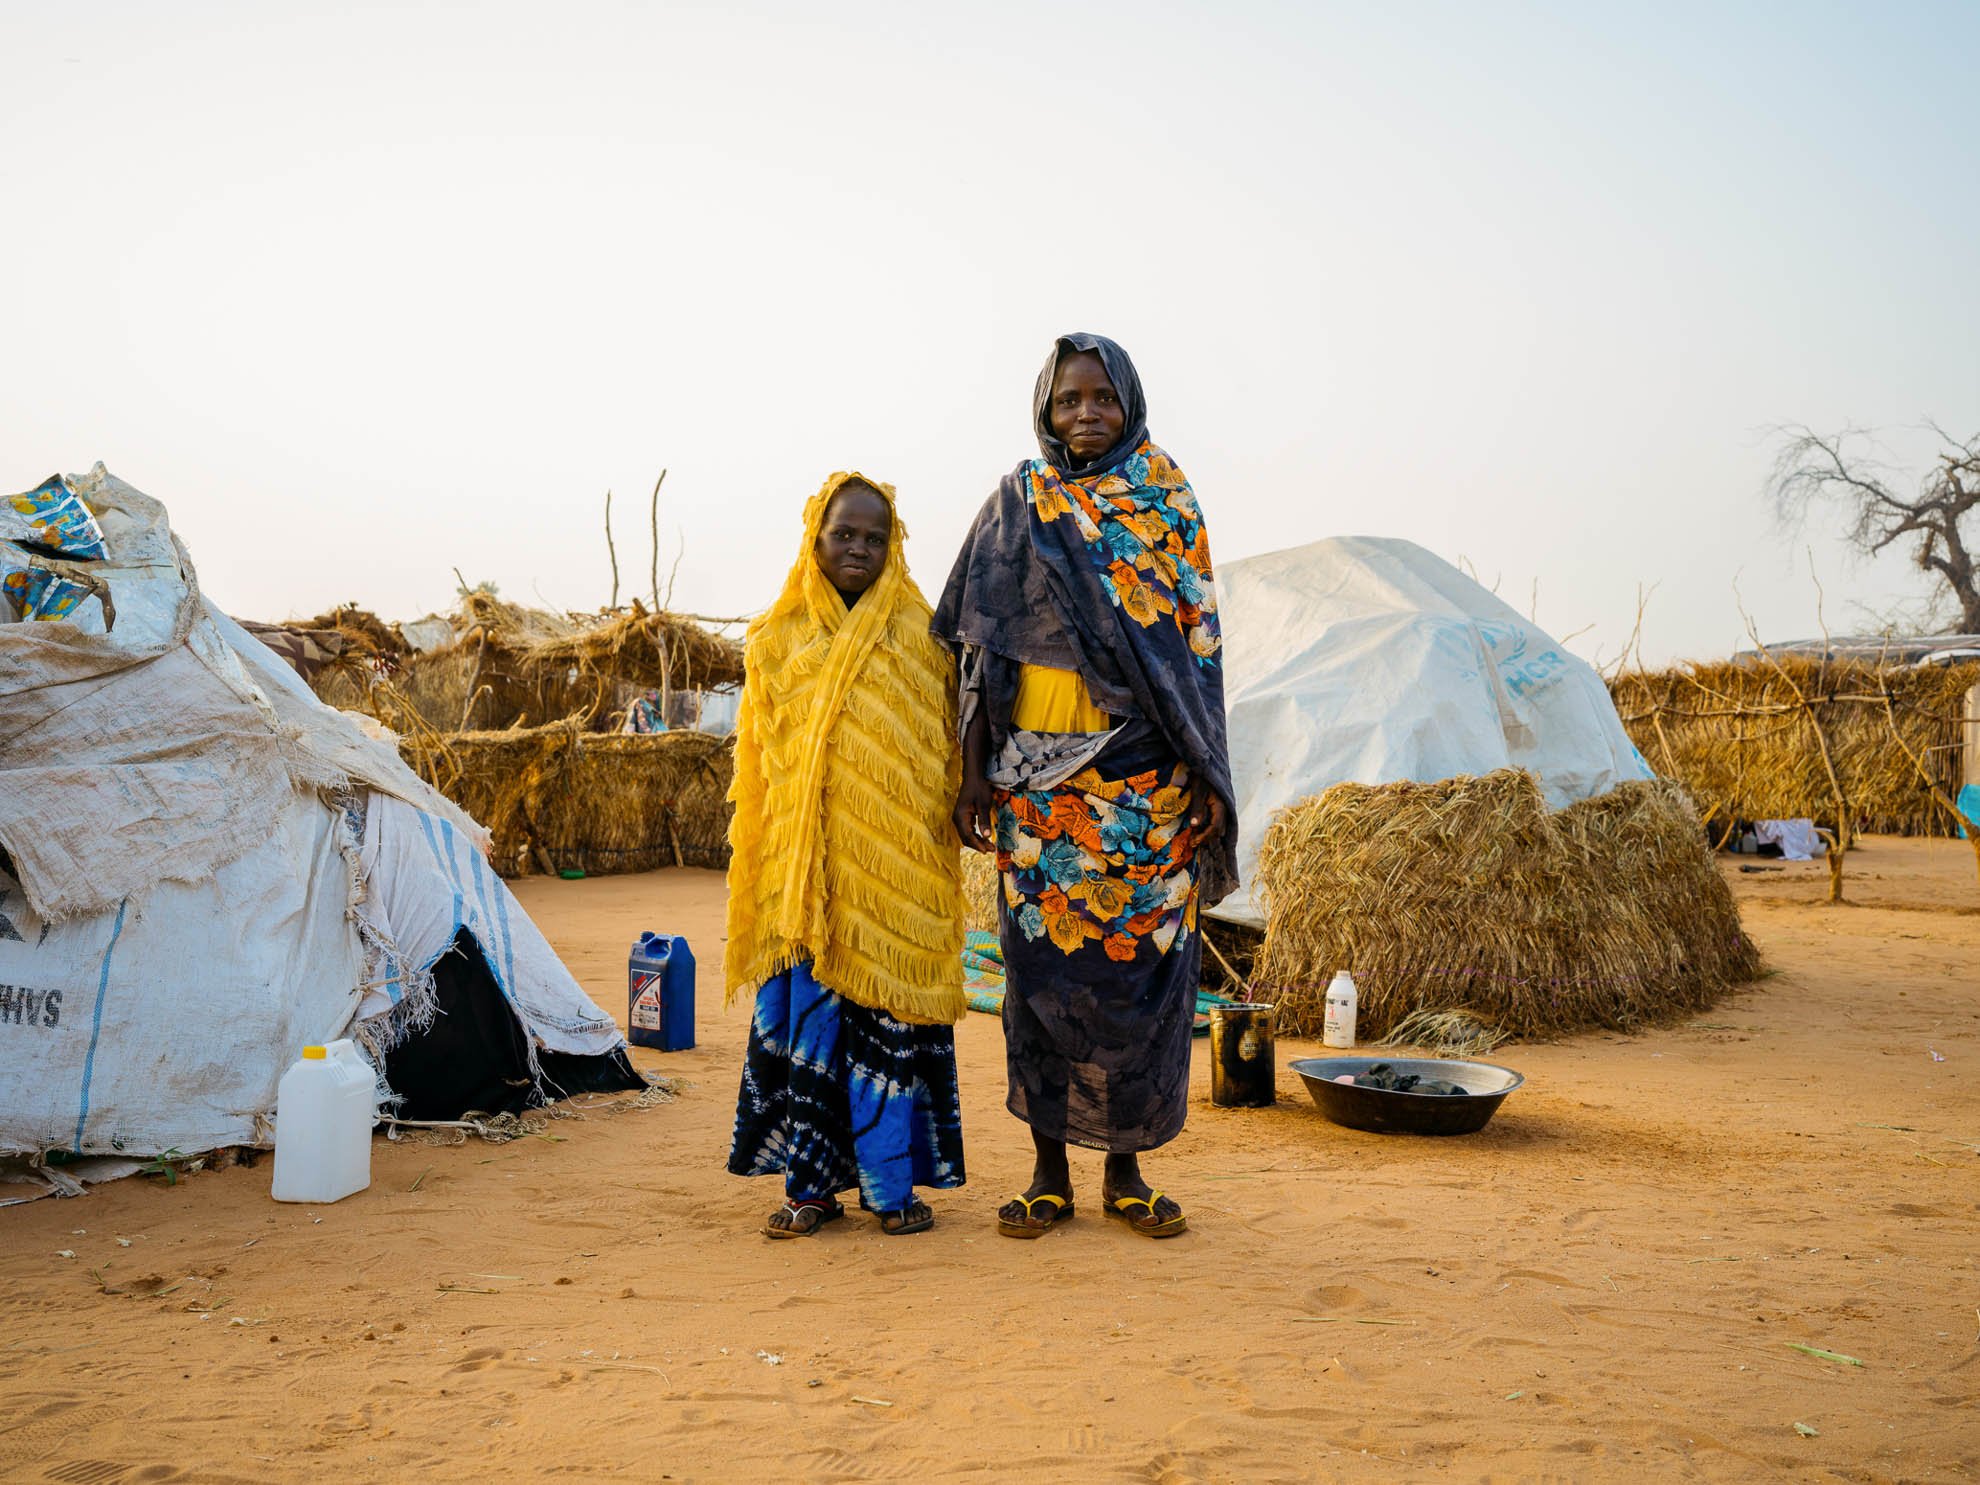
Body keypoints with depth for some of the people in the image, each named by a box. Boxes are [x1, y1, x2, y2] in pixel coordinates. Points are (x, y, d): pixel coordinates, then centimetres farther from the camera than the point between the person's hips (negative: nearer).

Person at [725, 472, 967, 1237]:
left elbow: (949, 747, 10)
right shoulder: (777, 640, 12)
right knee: (805, 1016, 2)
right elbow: (758, 760, 14)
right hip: (803, 863, 1)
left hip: (895, 861, -1)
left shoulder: (920, 635, 9)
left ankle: (894, 1185, 13)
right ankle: (813, 1183, 14)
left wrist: (956, 819, 1)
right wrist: (761, 856, 8)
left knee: (888, 1018, 1)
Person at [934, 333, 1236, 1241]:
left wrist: (1207, 777, -1)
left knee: (1140, 967, 2)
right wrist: (973, 775, -3)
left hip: (1145, 772, 1)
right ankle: (1049, 1173, 15)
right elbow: (983, 654, 4)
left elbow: (1196, 646, 6)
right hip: (1039, 773, 0)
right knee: (1044, 967, 2)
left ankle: (1126, 1171, 18)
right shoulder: (1016, 508, 7)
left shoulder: (1170, 504, 9)